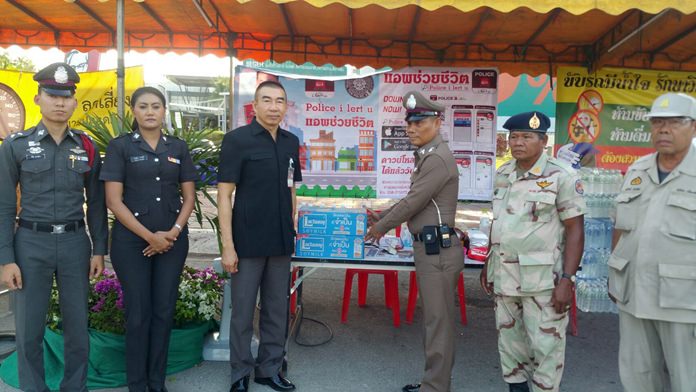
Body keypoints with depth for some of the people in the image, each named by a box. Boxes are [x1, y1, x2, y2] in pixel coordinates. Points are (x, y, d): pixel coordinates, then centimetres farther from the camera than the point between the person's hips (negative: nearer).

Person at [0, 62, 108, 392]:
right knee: (29, 329, 8)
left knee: (77, 326, 10)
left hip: (76, 243, 2)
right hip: (31, 243, -1)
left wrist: (99, 249, 3)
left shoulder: (87, 147, 4)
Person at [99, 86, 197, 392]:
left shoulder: (178, 147, 7)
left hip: (172, 239, 3)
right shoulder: (120, 146, -2)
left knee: (164, 311, 8)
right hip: (131, 240, -3)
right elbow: (113, 200, -7)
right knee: (138, 313, 4)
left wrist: (174, 231, -7)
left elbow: (189, 197, 8)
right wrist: (149, 236, -12)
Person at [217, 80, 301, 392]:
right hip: (248, 242, -5)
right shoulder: (237, 140, -9)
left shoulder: (291, 142, 7)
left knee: (277, 310, 14)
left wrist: (291, 229, 12)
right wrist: (228, 246, -15)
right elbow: (224, 195, -11)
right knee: (243, 312, 8)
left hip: (281, 242, 5)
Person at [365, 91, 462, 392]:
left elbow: (413, 203, -17)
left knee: (438, 320, -2)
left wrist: (380, 227, -3)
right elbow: (413, 199, 23)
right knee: (434, 318, 17)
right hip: (430, 247, 11)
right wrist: (381, 216, 18)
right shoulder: (427, 156, 17)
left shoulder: (438, 158, -16)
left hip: (438, 248, -10)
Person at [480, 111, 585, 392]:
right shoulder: (502, 175, 9)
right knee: (509, 340, 16)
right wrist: (489, 264, 14)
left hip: (543, 279, -6)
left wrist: (566, 280, -18)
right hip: (505, 276, 6)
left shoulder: (561, 177, -10)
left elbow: (575, 230, -12)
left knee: (545, 345, 2)